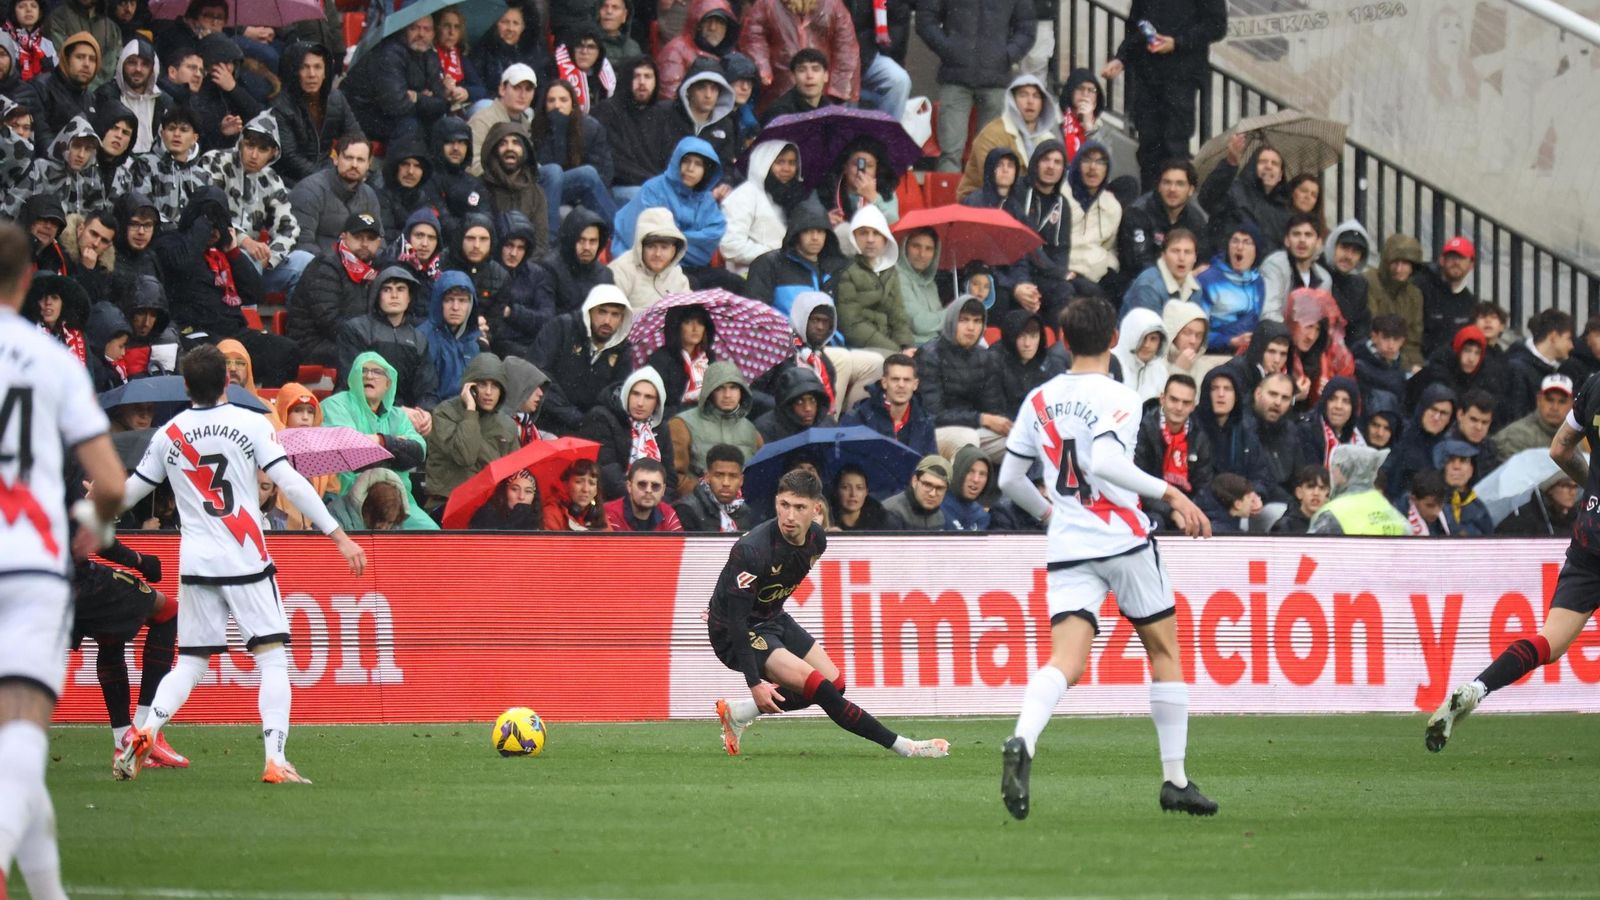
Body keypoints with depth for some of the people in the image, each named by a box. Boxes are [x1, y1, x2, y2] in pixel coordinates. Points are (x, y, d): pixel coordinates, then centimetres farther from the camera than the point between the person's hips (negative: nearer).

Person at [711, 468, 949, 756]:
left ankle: (738, 711, 13)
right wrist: (754, 682, -31)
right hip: (734, 634, -8)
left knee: (835, 685, 7)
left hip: (773, 619, 8)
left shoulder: (816, 540, -6)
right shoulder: (751, 550, -30)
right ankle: (903, 746, -14)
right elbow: (736, 619, -29)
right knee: (818, 686, -20)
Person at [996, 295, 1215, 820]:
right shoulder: (1117, 398, -8)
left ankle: (1022, 743, -38)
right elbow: (1105, 463, -25)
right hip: (1123, 540, -4)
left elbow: (1009, 480, 15)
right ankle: (1175, 781, 16)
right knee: (1165, 652, 14)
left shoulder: (1040, 399, 10)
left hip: (1068, 544, 4)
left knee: (1066, 663, -7)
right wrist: (1171, 494, -20)